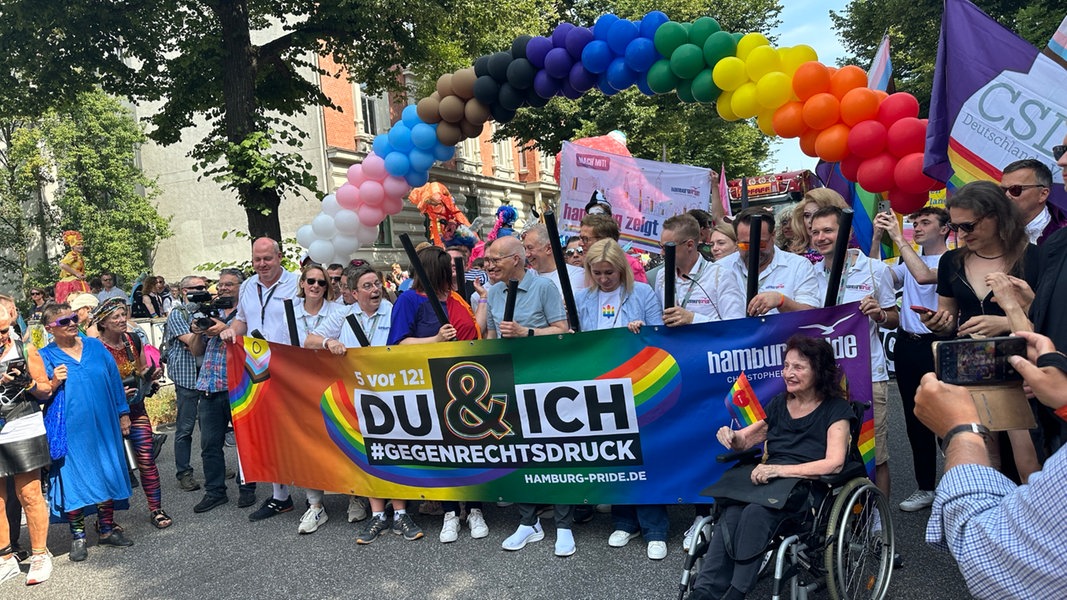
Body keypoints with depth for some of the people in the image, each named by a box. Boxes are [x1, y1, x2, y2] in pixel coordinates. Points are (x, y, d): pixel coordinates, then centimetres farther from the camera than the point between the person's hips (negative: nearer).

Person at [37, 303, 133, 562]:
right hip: (70, 431, -3)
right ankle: (77, 536, 16)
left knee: (107, 475, 9)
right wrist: (54, 383, -18)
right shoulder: (44, 356, -1)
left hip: (103, 426, 3)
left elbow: (115, 380, 11)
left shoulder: (95, 346, 7)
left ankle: (107, 529, 24)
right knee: (74, 480, 1)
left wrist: (123, 413, 10)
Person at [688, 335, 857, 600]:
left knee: (756, 512, -36)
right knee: (731, 513, -30)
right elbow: (744, 440, 23)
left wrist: (780, 469, -26)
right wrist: (730, 436, -4)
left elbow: (834, 464, -14)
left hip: (810, 487, -4)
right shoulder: (779, 404, 17)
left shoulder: (836, 410, 0)